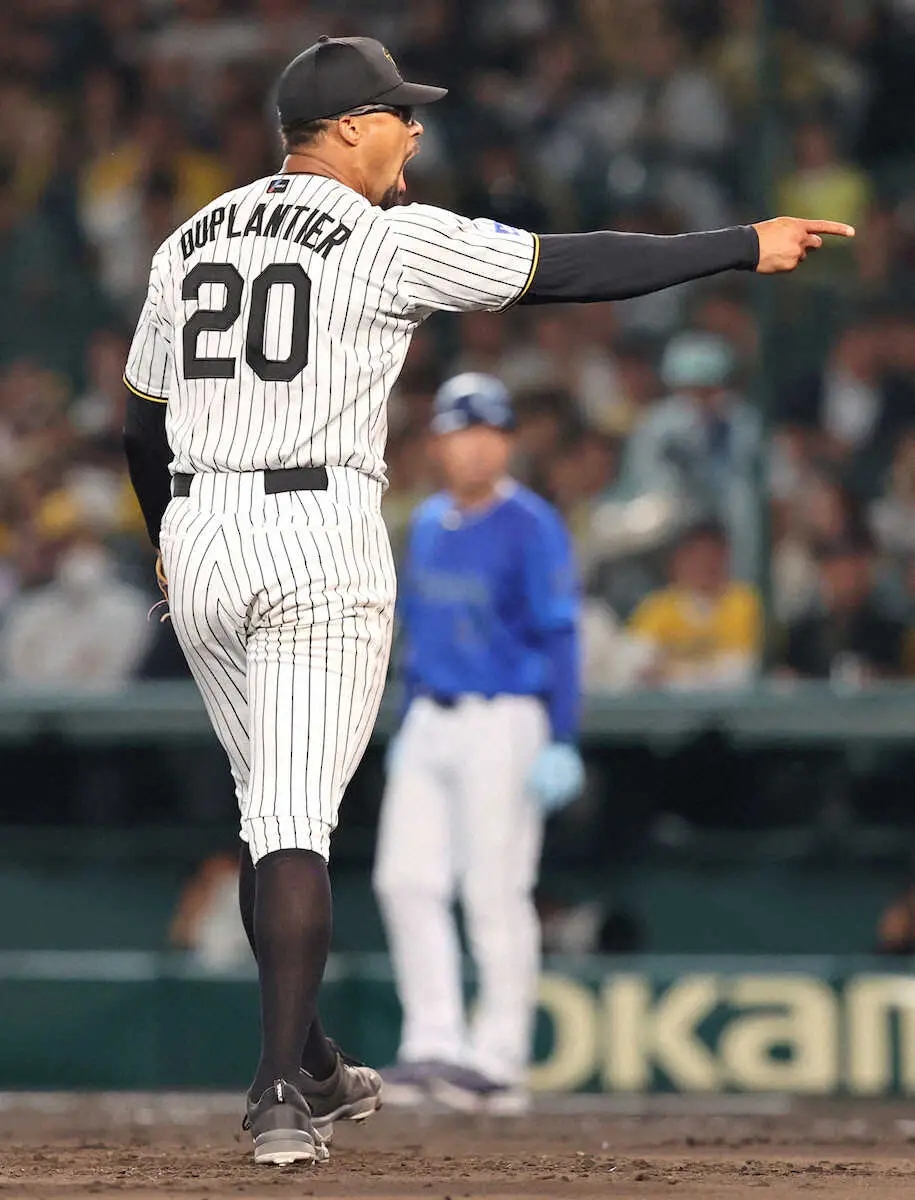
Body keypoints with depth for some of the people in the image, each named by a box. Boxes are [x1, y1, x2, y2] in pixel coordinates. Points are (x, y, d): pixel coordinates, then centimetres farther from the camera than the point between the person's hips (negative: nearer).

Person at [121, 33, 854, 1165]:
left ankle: (308, 1066, 26)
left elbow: (142, 426, 18)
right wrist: (747, 247, -4)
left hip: (196, 537, 6)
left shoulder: (191, 241, 12)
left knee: (272, 805, 18)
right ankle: (281, 1097, -16)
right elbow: (571, 267, -8)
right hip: (319, 539, -6)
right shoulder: (389, 240, -6)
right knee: (294, 818, -8)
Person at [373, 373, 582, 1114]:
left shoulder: (531, 527, -9)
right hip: (432, 721, 7)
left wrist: (559, 743, -17)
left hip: (505, 722, -7)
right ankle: (433, 1045, 6)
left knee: (495, 893, -5)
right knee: (406, 880, 1)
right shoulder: (430, 523, 14)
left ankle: (499, 1061, 0)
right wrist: (408, 727, 19)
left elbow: (559, 637, -12)